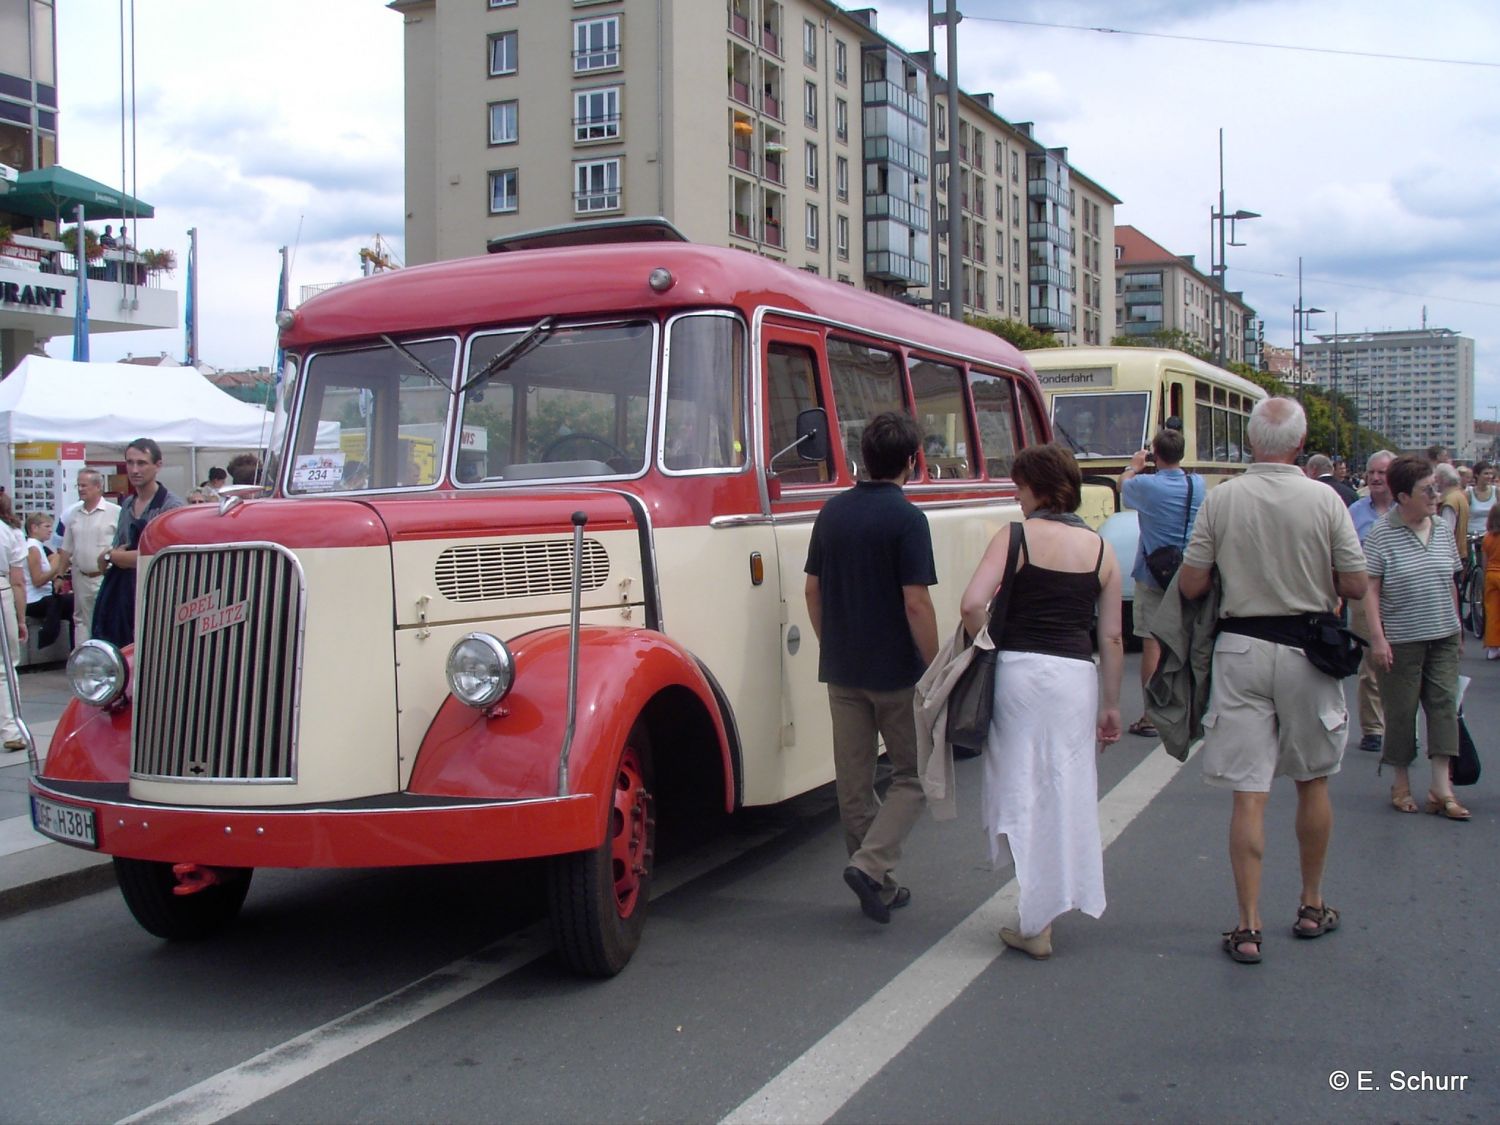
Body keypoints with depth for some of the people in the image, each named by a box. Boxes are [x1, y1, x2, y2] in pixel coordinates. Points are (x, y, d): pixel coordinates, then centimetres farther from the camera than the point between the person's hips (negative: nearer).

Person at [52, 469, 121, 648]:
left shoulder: (115, 513, -7)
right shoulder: (73, 514, 10)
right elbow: (66, 549, 15)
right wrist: (60, 575, 13)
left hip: (106, 578, -5)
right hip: (81, 578, 5)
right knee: (81, 620, 11)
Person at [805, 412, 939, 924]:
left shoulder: (832, 512, 4)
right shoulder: (906, 519, -15)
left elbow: (813, 589, 9)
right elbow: (916, 603, -18)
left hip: (841, 670, 6)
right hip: (897, 672, -6)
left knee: (854, 782, 12)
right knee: (913, 775, 9)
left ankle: (879, 887, 20)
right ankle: (871, 863, -8)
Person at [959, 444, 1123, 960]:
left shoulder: (1015, 538, -3)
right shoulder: (1101, 550, 7)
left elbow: (972, 604, -15)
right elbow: (1111, 637, 7)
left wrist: (989, 646, 3)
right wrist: (1111, 704, 13)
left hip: (1019, 671, -3)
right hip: (1076, 677, 3)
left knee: (1022, 790, 5)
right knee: (1067, 791, 13)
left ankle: (1035, 924, 7)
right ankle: (1051, 907, 21)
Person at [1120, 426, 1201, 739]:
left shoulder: (1146, 485, -13)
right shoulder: (1199, 486, -2)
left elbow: (1122, 485, 9)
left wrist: (1134, 466, 29)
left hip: (1152, 576, -4)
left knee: (1152, 644, -2)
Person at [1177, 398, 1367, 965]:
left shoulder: (1220, 499, -6)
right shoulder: (1325, 500, -7)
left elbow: (1190, 586, -3)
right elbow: (1354, 587, -4)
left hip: (1241, 647, 0)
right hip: (1307, 649, 0)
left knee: (1248, 793, 2)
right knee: (1312, 783, 17)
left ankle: (1248, 927, 2)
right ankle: (1312, 907, 31)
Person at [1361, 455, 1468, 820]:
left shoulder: (1442, 533, 7)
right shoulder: (1380, 536, -9)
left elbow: (1450, 584, 15)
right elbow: (1370, 589, -10)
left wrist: (1457, 627, 16)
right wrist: (1377, 636, -15)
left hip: (1444, 638, 5)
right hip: (1401, 641, -5)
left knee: (1444, 704, -1)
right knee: (1401, 710, 4)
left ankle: (1441, 788, 2)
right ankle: (1401, 784, 19)